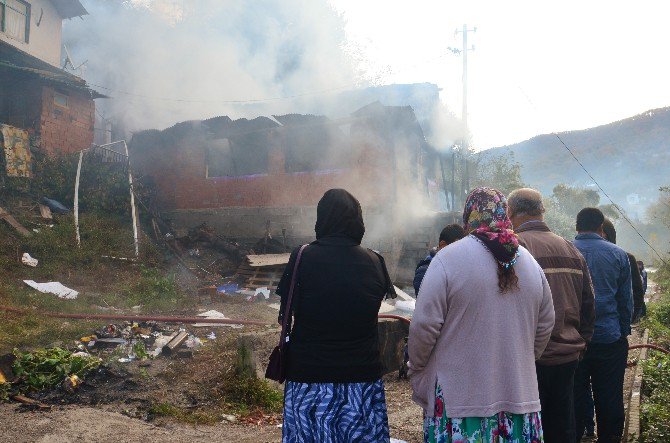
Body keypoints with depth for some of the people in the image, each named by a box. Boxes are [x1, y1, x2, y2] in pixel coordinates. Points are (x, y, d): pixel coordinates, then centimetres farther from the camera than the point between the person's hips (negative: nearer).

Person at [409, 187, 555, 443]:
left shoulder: (448, 259, -10)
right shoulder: (529, 262, 6)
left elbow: (424, 326, -11)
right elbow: (545, 326, 13)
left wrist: (416, 373, 4)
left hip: (460, 395, -4)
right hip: (519, 393, 5)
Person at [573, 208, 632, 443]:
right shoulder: (618, 254, -1)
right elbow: (626, 300, 5)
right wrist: (624, 331, 15)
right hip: (610, 337, 0)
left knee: (573, 398, 7)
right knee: (609, 398, 8)